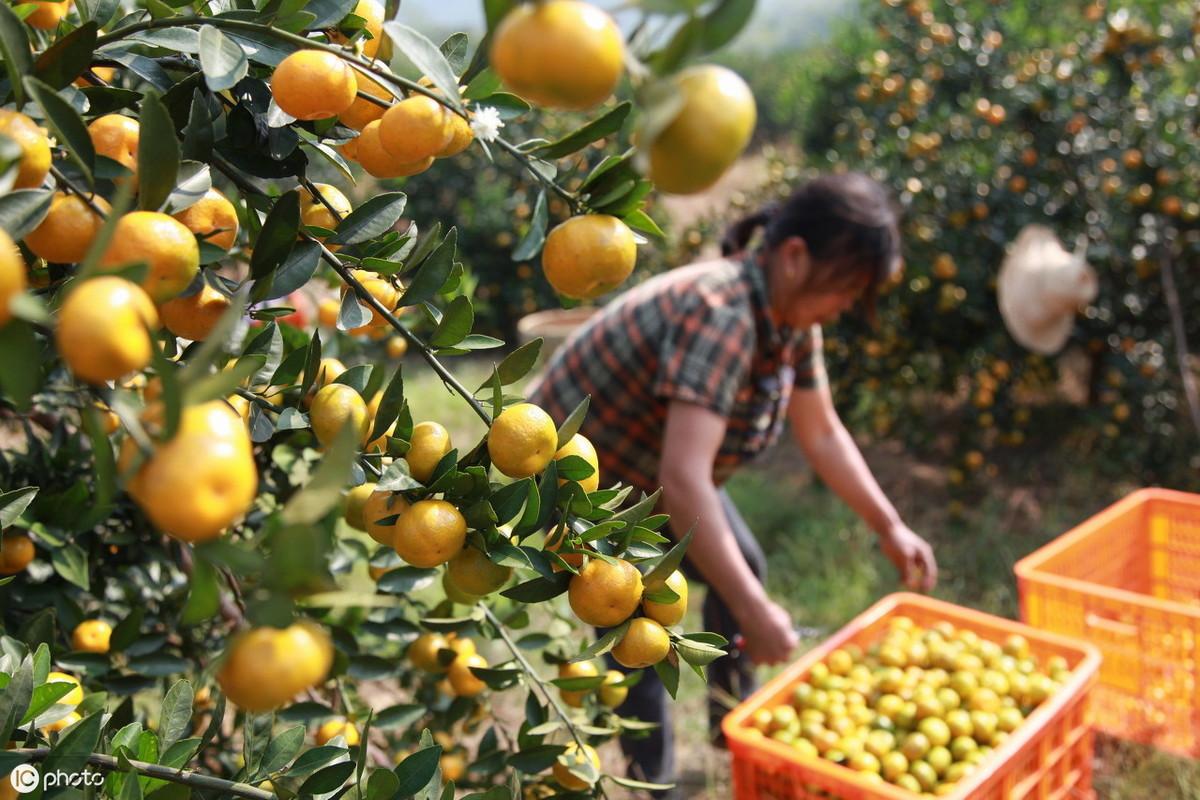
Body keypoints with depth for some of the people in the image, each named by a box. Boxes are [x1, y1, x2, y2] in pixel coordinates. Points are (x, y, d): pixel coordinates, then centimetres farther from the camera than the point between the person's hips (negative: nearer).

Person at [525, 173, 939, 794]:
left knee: (743, 569, 15)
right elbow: (682, 480, -43)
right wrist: (754, 613, -38)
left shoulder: (792, 318, -8)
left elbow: (822, 433, 3)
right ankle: (653, 781, 13)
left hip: (653, 470, 9)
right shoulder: (722, 315, -36)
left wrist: (890, 527, 0)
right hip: (582, 480, -9)